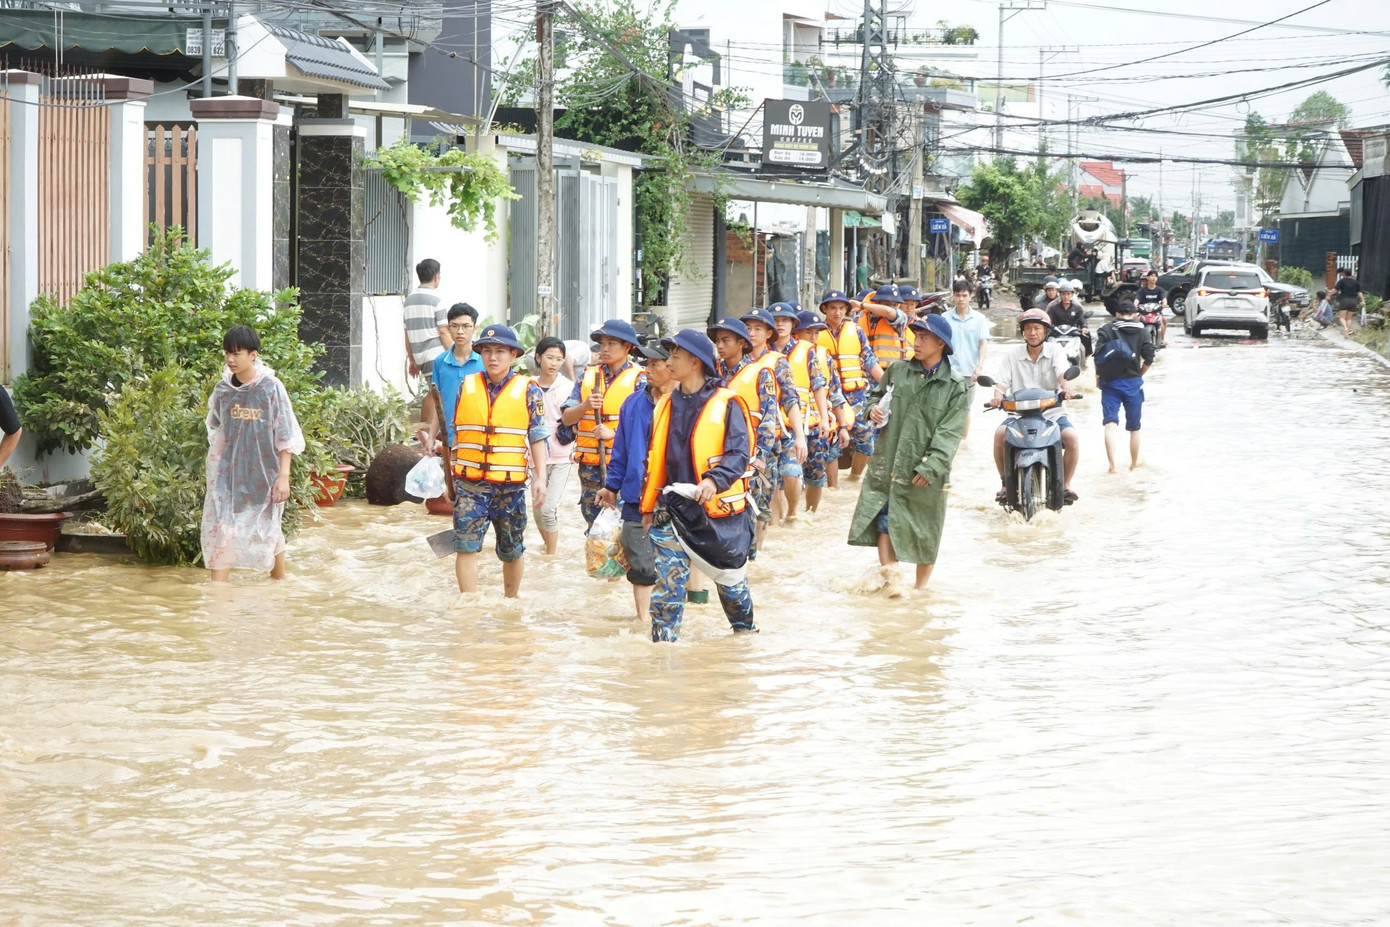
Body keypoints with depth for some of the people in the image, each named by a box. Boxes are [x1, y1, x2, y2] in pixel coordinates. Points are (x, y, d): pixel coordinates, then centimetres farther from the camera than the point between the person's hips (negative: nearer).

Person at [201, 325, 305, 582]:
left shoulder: (271, 388, -10)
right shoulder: (223, 389, 0)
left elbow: (286, 436, -8)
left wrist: (284, 476, -12)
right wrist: (215, 465, 16)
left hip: (264, 472, -2)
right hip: (228, 471, 2)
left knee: (268, 527, 11)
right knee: (221, 529, -7)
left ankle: (279, 581, 31)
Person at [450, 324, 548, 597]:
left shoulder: (528, 391, 1)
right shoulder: (466, 387, 7)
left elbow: (537, 438, 1)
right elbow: (455, 433, 14)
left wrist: (540, 477, -9)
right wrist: (451, 474, 16)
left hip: (510, 483, -1)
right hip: (469, 482, 1)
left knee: (511, 550, 10)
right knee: (466, 545, -12)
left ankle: (511, 601, 32)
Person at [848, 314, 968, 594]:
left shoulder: (956, 387, -4)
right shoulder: (897, 372, 5)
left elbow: (950, 433, -9)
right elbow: (877, 395, 21)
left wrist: (931, 466, -18)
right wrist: (873, 410, -3)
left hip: (925, 471, -2)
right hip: (888, 463, 2)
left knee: (926, 532, 8)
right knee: (885, 521, -7)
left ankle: (921, 589, 22)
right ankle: (888, 578, -3)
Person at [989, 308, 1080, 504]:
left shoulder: (1055, 351, 5)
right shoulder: (1011, 354, 7)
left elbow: (1062, 373, -13)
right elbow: (1002, 381, -3)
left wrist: (1066, 388, -37)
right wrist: (998, 395, -28)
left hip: (1052, 412, 0)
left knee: (1071, 437, -28)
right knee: (1000, 434, -28)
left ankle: (1065, 484, -11)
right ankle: (1005, 484, -13)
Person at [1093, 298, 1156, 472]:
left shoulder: (1106, 330, -1)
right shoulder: (1141, 332, 3)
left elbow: (1098, 355, -10)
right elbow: (1149, 358, -5)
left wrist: (1098, 376, 2)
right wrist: (1139, 374, 10)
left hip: (1110, 382, -1)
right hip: (1133, 383, 1)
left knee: (1110, 423, -6)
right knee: (1134, 426, 15)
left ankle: (1112, 464, -24)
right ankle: (1134, 463, 30)